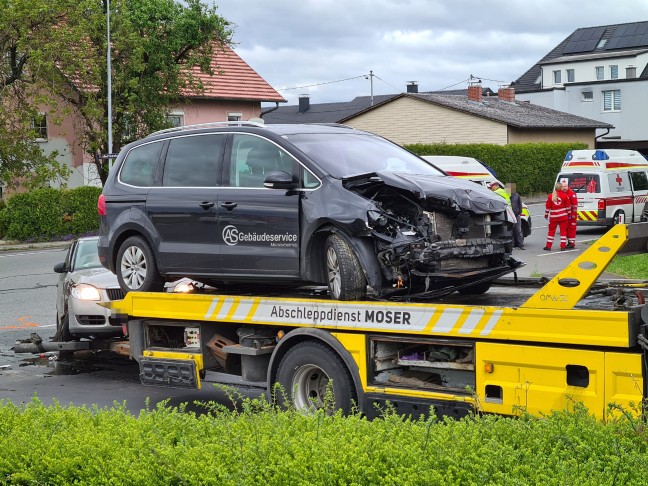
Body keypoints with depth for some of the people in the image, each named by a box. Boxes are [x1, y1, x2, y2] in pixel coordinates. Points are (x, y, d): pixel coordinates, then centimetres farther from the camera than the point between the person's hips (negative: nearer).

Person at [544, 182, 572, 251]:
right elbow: (568, 206, 0)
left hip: (553, 217, 1)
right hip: (563, 216, -1)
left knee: (551, 230, 9)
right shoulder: (565, 196, -4)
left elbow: (547, 206, 2)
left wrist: (546, 214, 13)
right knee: (563, 231, 5)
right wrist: (569, 214, 11)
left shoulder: (551, 196, -1)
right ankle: (563, 246, 3)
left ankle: (548, 246, 10)